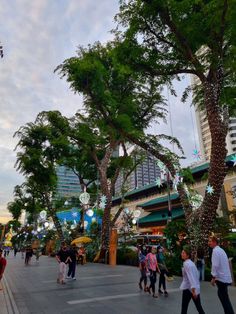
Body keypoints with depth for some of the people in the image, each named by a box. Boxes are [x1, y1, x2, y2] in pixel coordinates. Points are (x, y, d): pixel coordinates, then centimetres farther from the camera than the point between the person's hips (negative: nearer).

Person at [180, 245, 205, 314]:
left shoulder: (186, 264, -17)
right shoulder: (191, 263, 11)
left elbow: (190, 276, -25)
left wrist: (193, 289, -28)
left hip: (188, 288, -8)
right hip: (196, 288, 8)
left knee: (184, 307, 6)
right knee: (199, 307, 13)